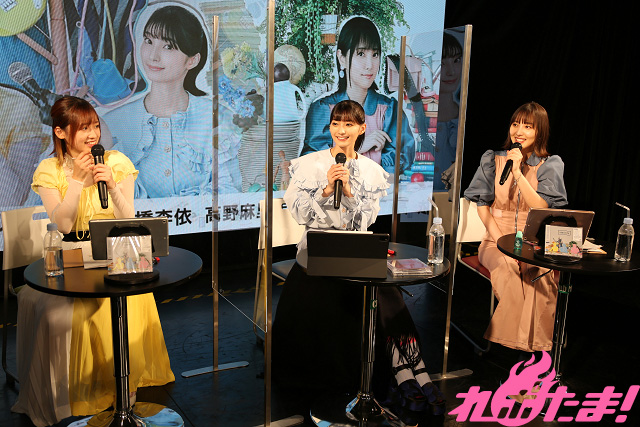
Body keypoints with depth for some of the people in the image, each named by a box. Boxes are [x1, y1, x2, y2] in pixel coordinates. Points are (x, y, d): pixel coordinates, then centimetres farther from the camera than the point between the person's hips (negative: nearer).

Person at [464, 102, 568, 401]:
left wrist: (518, 172, -12)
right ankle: (530, 354, -24)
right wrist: (499, 239, -9)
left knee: (541, 275, -33)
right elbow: (482, 204, 4)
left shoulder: (550, 165, 6)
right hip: (497, 241, 0)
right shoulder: (493, 159, 9)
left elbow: (542, 208, -8)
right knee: (510, 270, -33)